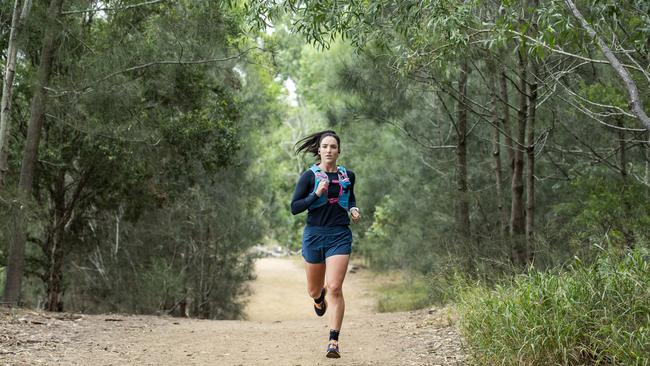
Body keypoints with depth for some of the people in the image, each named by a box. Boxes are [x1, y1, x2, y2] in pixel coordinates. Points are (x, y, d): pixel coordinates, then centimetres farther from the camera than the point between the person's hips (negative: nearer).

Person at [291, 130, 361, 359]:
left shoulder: (347, 176, 6)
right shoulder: (309, 176, -3)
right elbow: (294, 207, -6)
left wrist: (353, 210, 6)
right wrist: (316, 194, -18)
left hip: (340, 236, 0)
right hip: (314, 235, 0)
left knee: (335, 288, -13)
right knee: (314, 290, 14)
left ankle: (334, 341, -11)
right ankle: (319, 297, 53)